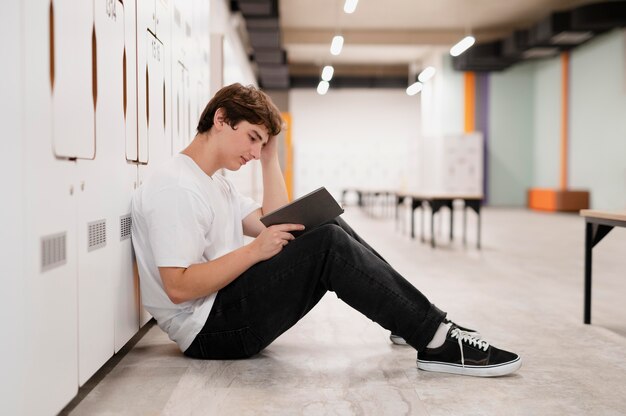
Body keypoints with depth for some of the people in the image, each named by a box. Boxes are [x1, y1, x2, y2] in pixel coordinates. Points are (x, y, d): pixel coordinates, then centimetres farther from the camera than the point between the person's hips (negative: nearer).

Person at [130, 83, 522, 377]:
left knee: (331, 229, 4)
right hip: (210, 329, -10)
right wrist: (255, 250, -25)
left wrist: (271, 156, 10)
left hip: (229, 307, 10)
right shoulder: (175, 188, -15)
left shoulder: (215, 182, 18)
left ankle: (422, 324, 2)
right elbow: (178, 287, -23)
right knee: (329, 245, -22)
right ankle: (438, 342, -17)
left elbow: (274, 226, 14)